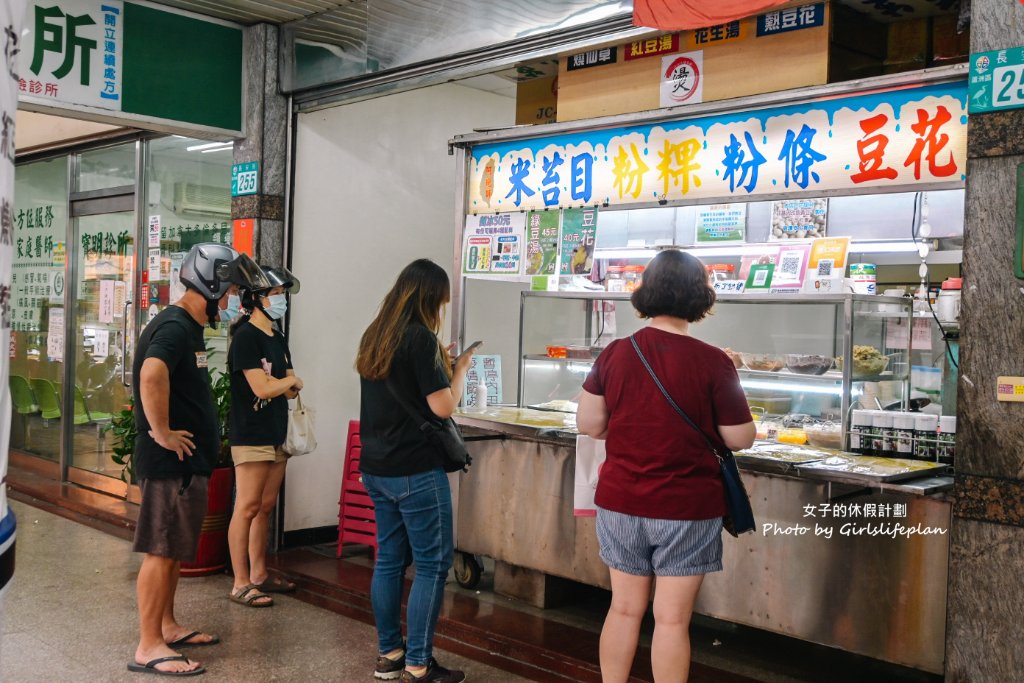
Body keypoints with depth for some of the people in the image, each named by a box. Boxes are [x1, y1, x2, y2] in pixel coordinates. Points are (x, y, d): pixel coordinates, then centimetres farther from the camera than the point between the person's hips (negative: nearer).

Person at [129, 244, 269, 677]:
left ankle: (166, 626, 32)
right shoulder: (174, 328, -18)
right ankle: (149, 648, 5)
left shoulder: (189, 327, 15)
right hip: (171, 462, -10)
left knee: (174, 549, 19)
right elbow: (152, 373, -38)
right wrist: (161, 431, -29)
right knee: (162, 551, -3)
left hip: (188, 462, 10)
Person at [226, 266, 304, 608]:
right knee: (247, 508, -6)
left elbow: (291, 390, 13)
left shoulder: (278, 340, 15)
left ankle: (259, 575, 22)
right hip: (251, 436, -8)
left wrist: (280, 383, -10)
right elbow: (262, 389, -18)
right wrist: (290, 380, 0)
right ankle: (241, 585, -1)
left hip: (277, 435, 8)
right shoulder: (246, 336, -11)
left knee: (266, 507, 12)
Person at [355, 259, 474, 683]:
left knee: (389, 559, 15)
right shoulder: (420, 338, -15)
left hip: (376, 468, 8)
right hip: (416, 471, -8)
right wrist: (459, 369, -1)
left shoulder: (373, 337, 10)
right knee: (432, 564, 0)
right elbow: (443, 406, -17)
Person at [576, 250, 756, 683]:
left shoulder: (615, 354, -4)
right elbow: (741, 439, -7)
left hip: (620, 503, 4)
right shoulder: (713, 363, -13)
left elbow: (588, 425, 2)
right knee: (672, 618, 6)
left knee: (625, 608, 16)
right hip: (686, 509, -3)